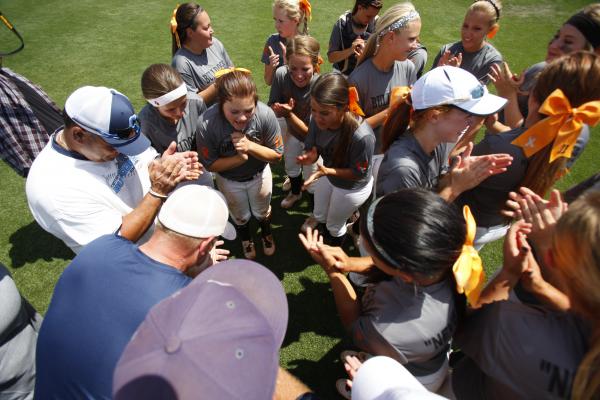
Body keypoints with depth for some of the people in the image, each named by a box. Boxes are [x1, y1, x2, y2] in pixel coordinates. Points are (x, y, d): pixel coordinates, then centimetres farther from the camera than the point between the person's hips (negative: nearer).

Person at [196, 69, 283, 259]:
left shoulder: (266, 114, -35)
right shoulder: (206, 124, -37)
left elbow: (277, 154, -21)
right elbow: (210, 164, -21)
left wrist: (249, 146, -38)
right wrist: (239, 158, -37)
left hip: (259, 174, 0)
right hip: (229, 180, 0)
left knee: (262, 211, 29)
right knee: (240, 216, 29)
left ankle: (266, 233, 65)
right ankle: (246, 239, 64)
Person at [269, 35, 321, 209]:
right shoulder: (281, 74, -26)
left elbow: (311, 132, -32)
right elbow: (273, 108, -13)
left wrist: (289, 113, -42)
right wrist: (279, 109, -36)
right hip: (292, 131, 5)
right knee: (290, 166, 29)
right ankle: (295, 192, 63)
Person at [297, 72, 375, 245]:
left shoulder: (362, 136, -43)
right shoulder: (317, 120, -29)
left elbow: (359, 173, -27)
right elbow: (311, 148, -13)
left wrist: (327, 171, -40)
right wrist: (310, 157, -37)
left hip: (352, 188, -4)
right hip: (328, 175, 4)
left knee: (334, 225, 25)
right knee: (319, 215, 33)